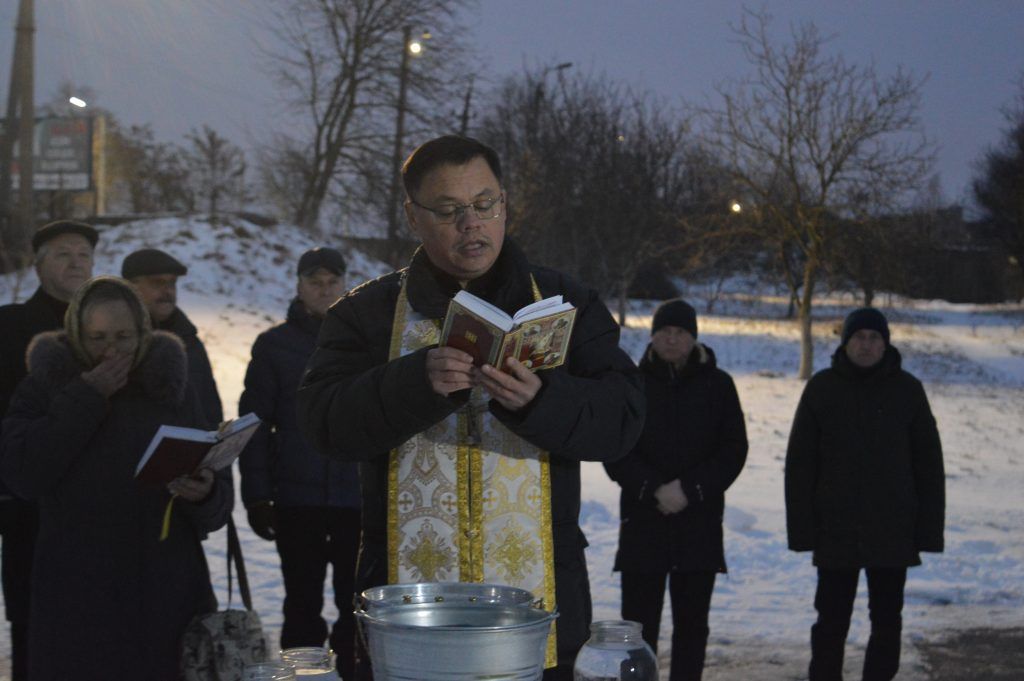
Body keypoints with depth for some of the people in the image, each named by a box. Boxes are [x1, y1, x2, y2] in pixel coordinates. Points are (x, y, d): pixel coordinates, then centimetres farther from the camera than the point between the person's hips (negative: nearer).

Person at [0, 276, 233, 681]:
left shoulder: (170, 385, 8)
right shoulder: (45, 385, 4)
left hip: (167, 590, 2)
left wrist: (205, 494, -18)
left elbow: (219, 491, 6)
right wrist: (85, 398, -11)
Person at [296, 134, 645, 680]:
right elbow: (323, 418, -7)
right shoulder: (367, 312, 7)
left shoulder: (565, 305, 9)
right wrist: (419, 381, -23)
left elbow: (621, 418, -3)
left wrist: (540, 401, -23)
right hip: (406, 596, 0)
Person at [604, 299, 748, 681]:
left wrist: (690, 489, -11)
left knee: (692, 621, 5)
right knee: (639, 620, -1)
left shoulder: (717, 385, 5)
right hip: (642, 519, -1)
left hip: (700, 522, 1)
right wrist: (654, 489, -14)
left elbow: (734, 450, 1)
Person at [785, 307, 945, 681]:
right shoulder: (822, 388, 0)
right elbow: (799, 464, 0)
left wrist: (928, 531, -3)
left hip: (892, 534, 1)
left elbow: (929, 464, 3)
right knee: (831, 622, 5)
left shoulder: (907, 389, 2)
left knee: (887, 622, 8)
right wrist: (802, 529, -6)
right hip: (835, 533, -1)